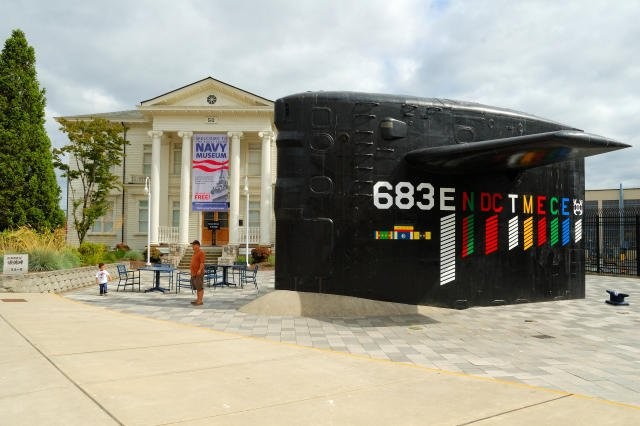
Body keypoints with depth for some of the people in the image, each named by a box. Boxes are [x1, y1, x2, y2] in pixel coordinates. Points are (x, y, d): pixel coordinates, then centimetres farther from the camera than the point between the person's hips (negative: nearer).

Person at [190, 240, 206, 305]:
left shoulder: (201, 253, -10)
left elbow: (202, 262, -19)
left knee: (200, 287, -8)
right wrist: (192, 272, 22)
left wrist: (200, 270, -28)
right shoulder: (195, 253, 18)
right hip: (194, 273, 10)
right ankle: (197, 299, 17)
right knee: (196, 287, 12)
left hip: (199, 273, -10)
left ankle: (200, 301, -8)